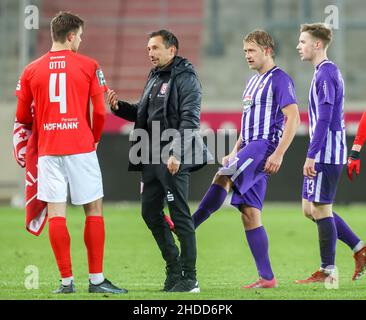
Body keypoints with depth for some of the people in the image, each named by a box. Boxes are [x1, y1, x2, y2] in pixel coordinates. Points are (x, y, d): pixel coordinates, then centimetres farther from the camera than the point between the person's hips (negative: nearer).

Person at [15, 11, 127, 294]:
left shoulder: (31, 71, 5)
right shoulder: (89, 66, -2)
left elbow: (23, 117, 10)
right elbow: (100, 111, -4)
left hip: (48, 150, 2)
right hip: (81, 148, -2)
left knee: (56, 212, 2)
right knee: (94, 209, 4)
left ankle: (67, 281, 2)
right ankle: (96, 279, 2)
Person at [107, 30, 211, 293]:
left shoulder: (185, 78, -8)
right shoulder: (154, 78, 19)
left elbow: (190, 120, -16)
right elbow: (143, 113, 26)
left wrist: (176, 154, -24)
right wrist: (119, 106, 8)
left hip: (174, 159, -9)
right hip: (152, 158, 9)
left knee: (180, 216, -6)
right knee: (150, 211, 11)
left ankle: (189, 279, -1)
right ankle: (174, 268, 23)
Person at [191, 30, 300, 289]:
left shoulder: (280, 80, -5)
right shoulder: (253, 82, 22)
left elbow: (293, 118, -14)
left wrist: (279, 154, -21)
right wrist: (235, 153, 21)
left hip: (265, 145, -9)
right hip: (250, 147, 9)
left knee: (222, 178, -28)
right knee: (250, 213, 2)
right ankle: (267, 277, 1)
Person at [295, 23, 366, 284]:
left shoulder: (326, 74, -15)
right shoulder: (327, 72, 17)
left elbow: (324, 119, -21)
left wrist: (311, 155, -22)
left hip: (325, 154, -10)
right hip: (325, 154, 10)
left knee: (321, 209, -4)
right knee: (310, 209, 12)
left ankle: (328, 271, 2)